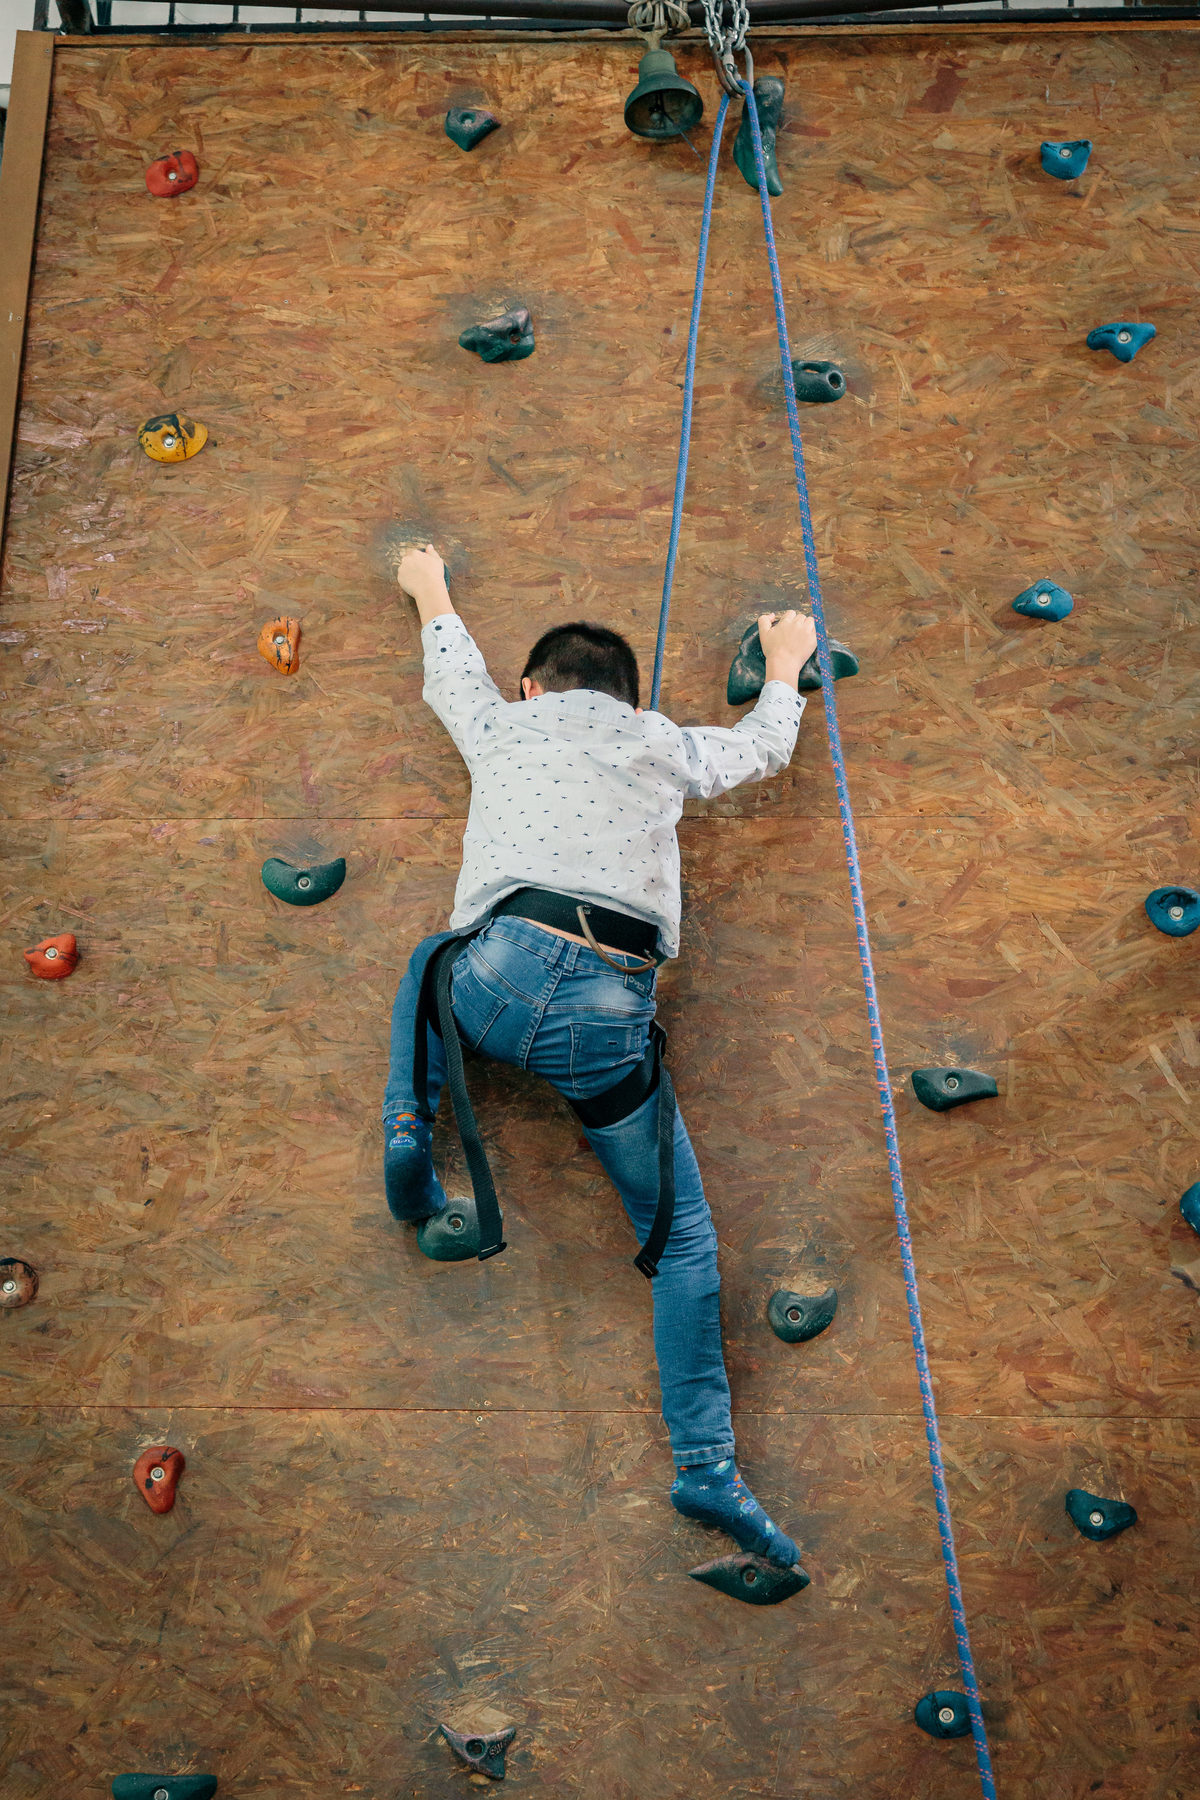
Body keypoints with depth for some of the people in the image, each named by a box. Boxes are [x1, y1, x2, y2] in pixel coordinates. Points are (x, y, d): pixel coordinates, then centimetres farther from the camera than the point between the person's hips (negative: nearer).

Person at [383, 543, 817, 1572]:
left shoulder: (505, 725, 25)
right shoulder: (665, 744, 24)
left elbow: (451, 670, 47)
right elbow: (768, 745, 42)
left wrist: (431, 594, 67)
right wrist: (784, 660, 60)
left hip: (501, 972, 1)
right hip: (610, 1013, 0)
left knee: (430, 961, 39)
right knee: (683, 1237, 12)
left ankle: (409, 1126, 18)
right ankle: (708, 1465, 5)